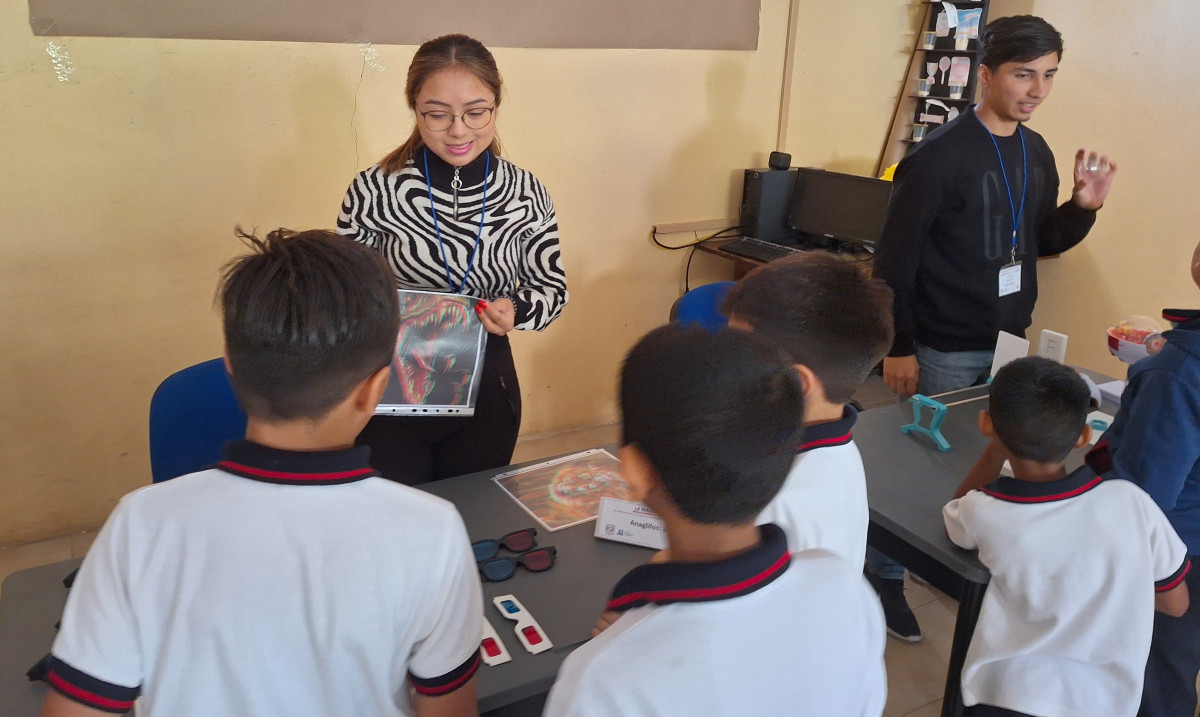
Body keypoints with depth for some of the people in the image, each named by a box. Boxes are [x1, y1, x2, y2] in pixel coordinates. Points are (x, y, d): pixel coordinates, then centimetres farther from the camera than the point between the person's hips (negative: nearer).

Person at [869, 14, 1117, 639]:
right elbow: (895, 258, -15)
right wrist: (898, 347, -16)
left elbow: (1041, 242, 16)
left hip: (1008, 342, 7)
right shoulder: (940, 154, -15)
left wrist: (1083, 206, -3)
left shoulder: (1037, 152, 7)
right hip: (944, 351, -7)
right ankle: (883, 576, 20)